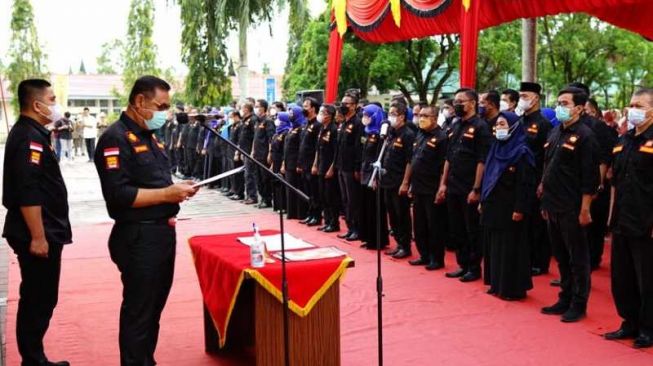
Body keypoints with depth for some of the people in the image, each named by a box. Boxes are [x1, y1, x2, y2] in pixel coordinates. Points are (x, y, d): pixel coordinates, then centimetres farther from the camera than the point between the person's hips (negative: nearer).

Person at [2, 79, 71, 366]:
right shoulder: (30, 138, -17)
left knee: (38, 299, 16)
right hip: (37, 234, -10)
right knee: (38, 301, -1)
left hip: (42, 231, 10)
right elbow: (28, 194, -24)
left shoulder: (27, 133, 15)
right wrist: (38, 237, -23)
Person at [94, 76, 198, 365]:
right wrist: (167, 194, -20)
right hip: (138, 237, -10)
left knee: (155, 306, 19)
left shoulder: (148, 136, 15)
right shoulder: (116, 138, -15)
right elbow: (118, 194, -24)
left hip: (162, 231, 10)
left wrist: (177, 189, 3)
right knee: (138, 312, 1)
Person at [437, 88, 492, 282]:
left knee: (473, 230, 3)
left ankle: (474, 268, 14)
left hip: (469, 190, -8)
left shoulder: (480, 127, -10)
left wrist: (476, 189, -18)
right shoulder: (456, 127, 14)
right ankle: (463, 265, 25)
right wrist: (443, 184, 12)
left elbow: (482, 161, -15)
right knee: (456, 230, 13)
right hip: (453, 188, 8)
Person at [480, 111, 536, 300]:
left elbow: (525, 184, -16)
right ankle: (497, 284, 22)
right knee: (494, 246, 12)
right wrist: (483, 201, 15)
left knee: (511, 248, -2)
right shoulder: (496, 148, 12)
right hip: (493, 207, 8)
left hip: (510, 209, -8)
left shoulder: (521, 152, -11)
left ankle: (514, 288, 6)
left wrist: (520, 209, -21)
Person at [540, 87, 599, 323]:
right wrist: (545, 201, 14)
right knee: (561, 257, 16)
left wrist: (585, 209, -16)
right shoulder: (555, 133, 12)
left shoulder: (584, 136, -10)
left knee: (577, 258, 4)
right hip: (553, 207, 7)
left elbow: (589, 177, -14)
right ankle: (565, 299, 28)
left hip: (572, 209, -7)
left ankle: (579, 305, 15)